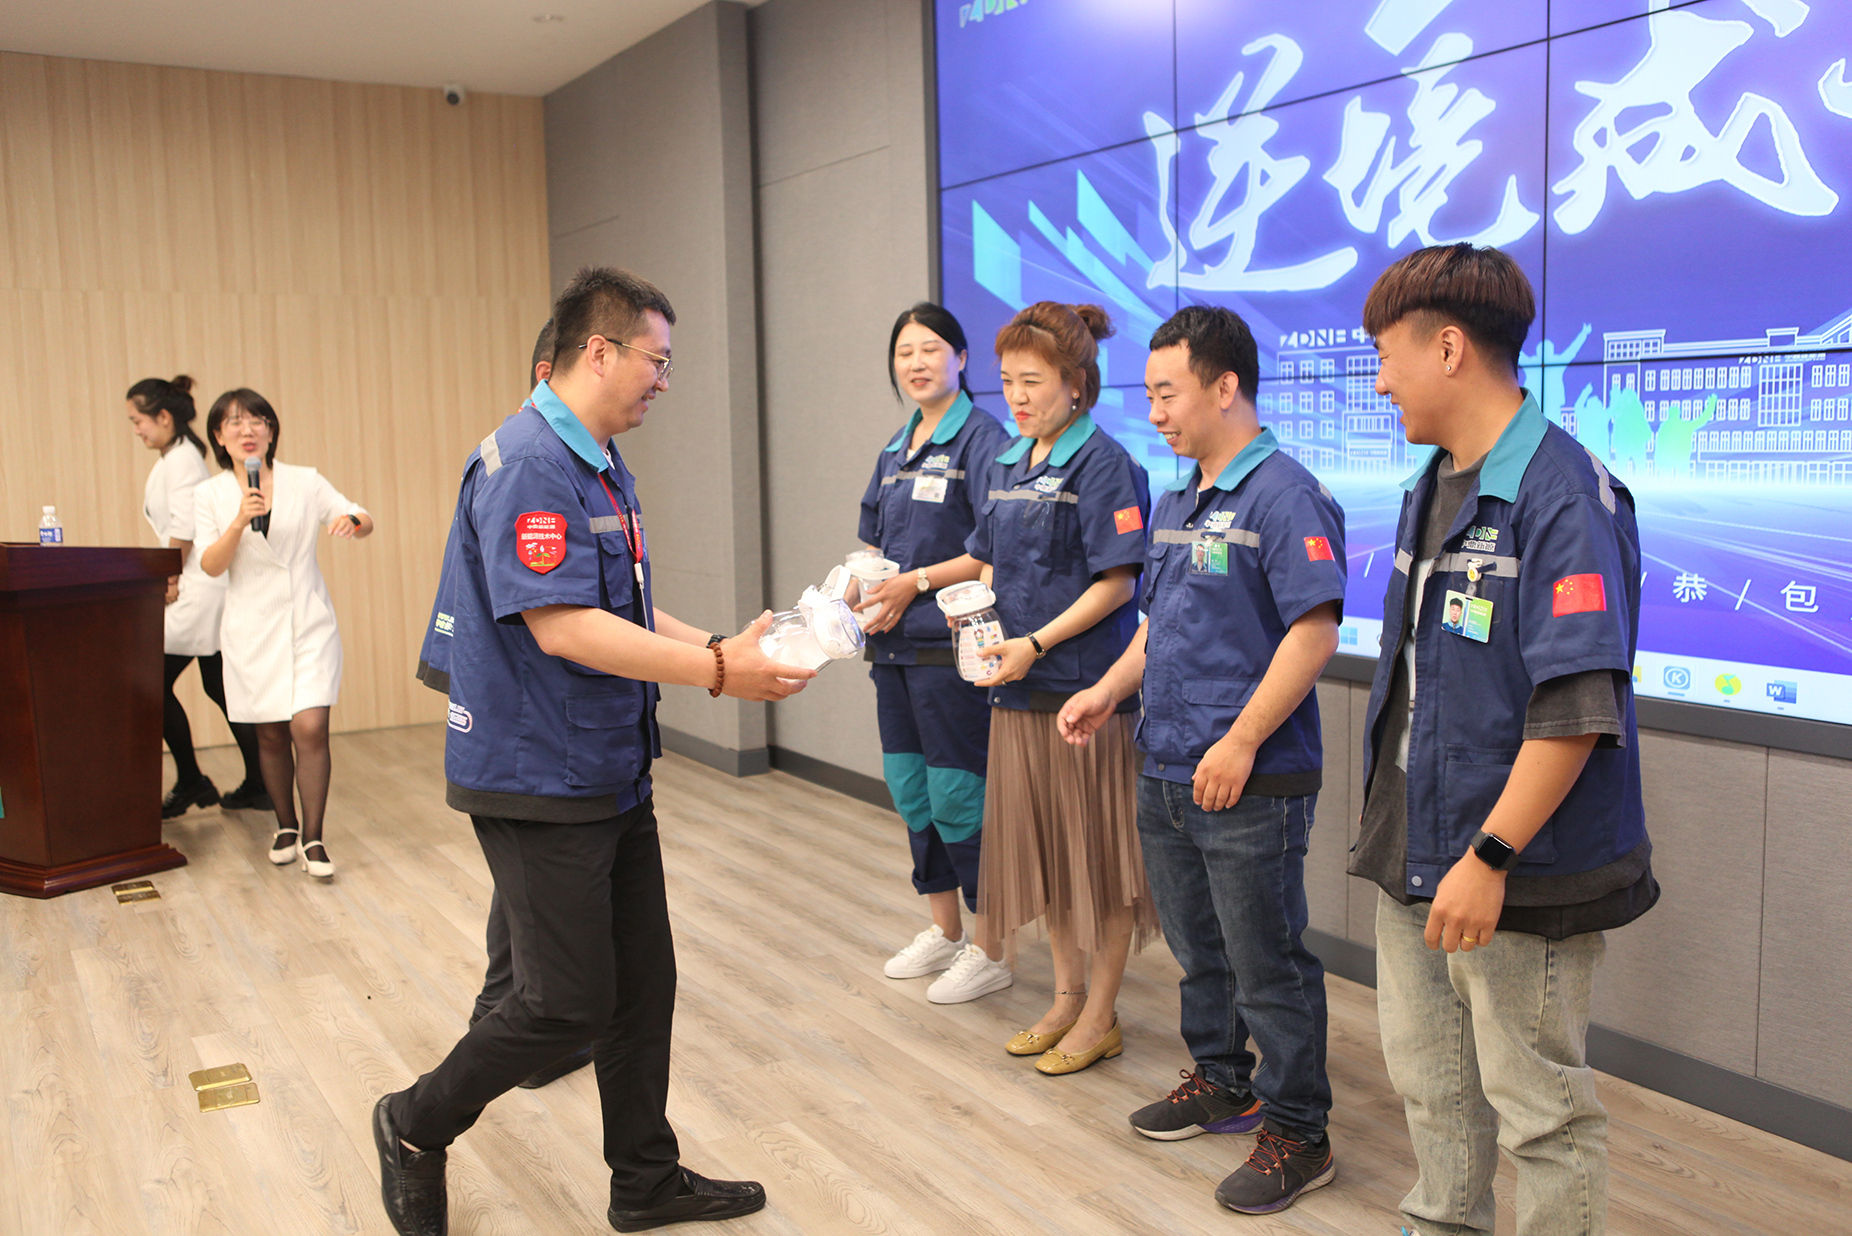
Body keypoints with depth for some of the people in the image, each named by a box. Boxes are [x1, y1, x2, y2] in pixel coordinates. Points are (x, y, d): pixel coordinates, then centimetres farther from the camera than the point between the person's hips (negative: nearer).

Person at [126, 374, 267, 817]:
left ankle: (190, 783, 6)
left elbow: (183, 527, -18)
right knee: (219, 686, 11)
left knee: (155, 682, -3)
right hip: (204, 591, 10)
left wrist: (172, 580, -11)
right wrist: (174, 580, 13)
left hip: (198, 591, -10)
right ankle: (258, 786, 15)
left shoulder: (181, 457, -11)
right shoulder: (177, 457, 18)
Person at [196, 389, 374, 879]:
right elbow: (210, 565, -6)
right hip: (252, 628, 1)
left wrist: (352, 521, -22)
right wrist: (240, 522, -22)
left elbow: (365, 521, 1)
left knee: (310, 728, -13)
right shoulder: (212, 495, 3)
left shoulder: (305, 482, 1)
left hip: (308, 623, -1)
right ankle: (285, 827, 28)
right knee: (270, 734, 9)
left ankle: (312, 838, -2)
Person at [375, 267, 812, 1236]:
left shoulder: (602, 466, 13)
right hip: (540, 781, -10)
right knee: (570, 1002, -1)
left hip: (611, 772, 10)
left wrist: (723, 650, 6)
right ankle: (417, 1126, 24)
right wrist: (716, 672, -24)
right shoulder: (528, 463, -19)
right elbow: (562, 626, -27)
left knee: (641, 984, 14)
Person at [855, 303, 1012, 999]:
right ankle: (943, 930, 31)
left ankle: (990, 950, 12)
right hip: (895, 648, 8)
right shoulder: (895, 451, 15)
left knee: (957, 796, -3)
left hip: (951, 647, -8)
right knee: (908, 788, 14)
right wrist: (863, 591, 1)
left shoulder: (980, 438, -9)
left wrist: (918, 582, -16)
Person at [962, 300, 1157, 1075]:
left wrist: (1038, 642, -20)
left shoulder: (1103, 465, -11)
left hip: (1087, 684, -8)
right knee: (1040, 845, 15)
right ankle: (1066, 996, 30)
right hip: (1019, 688, 8)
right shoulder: (1006, 466, 13)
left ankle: (1100, 1017, 15)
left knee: (1098, 852, 2)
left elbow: (1118, 581, -15)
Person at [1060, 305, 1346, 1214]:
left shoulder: (1283, 495, -15)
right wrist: (1109, 691, 7)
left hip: (1250, 785, -9)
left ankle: (1297, 1133, 18)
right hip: (1166, 774, 9)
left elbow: (1314, 630, -22)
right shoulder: (1174, 503, 13)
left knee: (1268, 965, 3)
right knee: (1197, 948, 21)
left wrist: (1241, 742, -23)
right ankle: (1221, 1082, 40)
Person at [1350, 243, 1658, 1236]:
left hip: (1520, 873, -9)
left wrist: (1490, 858, -25)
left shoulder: (1561, 496, -19)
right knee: (1428, 1078, 23)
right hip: (1415, 856, 9)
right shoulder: (1432, 487, 10)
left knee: (1538, 1105, 7)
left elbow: (1577, 710, -24)